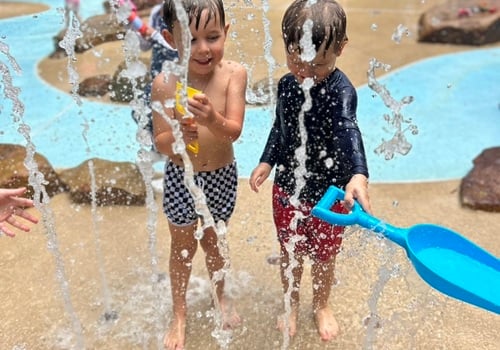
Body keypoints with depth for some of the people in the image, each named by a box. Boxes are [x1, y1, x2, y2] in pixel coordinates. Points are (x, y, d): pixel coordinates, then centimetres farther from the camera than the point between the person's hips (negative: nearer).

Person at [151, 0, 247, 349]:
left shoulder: (234, 73, -16)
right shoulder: (165, 83, -19)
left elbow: (234, 130, -21)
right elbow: (160, 143, -16)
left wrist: (212, 118, -42)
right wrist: (177, 134, -39)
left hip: (222, 175, 1)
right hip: (181, 177, -1)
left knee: (213, 240, 23)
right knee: (183, 246, 16)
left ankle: (221, 295, 51)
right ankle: (179, 314, 40)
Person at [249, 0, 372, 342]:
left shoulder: (341, 91, -23)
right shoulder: (286, 85, -5)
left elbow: (348, 131, -41)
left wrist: (359, 174, -57)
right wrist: (267, 161, 1)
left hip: (329, 192, -4)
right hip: (287, 187, 4)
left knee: (324, 255, 18)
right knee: (289, 251, 19)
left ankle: (322, 305, 46)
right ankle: (291, 305, 45)